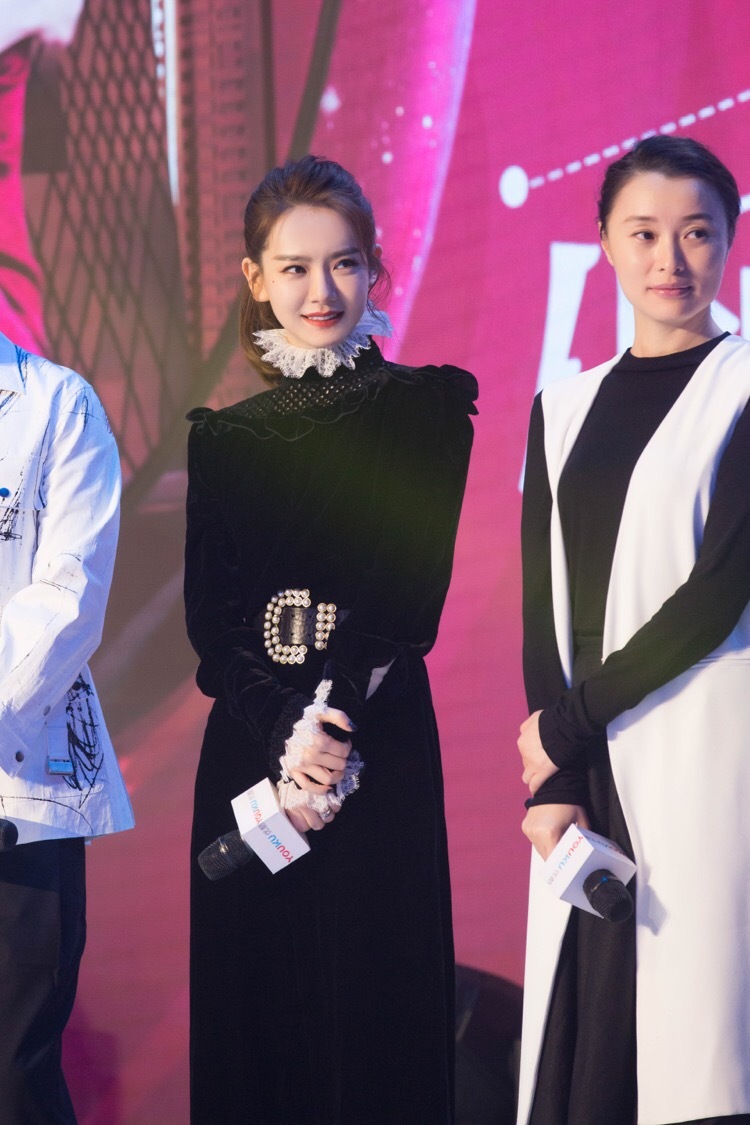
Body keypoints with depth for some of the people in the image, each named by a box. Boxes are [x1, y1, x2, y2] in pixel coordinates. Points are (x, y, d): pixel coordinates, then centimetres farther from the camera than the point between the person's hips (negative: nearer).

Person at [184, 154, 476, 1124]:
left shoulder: (426, 409, 3)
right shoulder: (223, 436, 10)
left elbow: (414, 588, -5)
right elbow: (209, 614, 3)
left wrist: (333, 726, -16)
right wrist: (283, 738, -12)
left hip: (378, 744, -3)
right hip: (248, 748, 3)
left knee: (373, 1004, -2)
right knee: (253, 1005, 4)